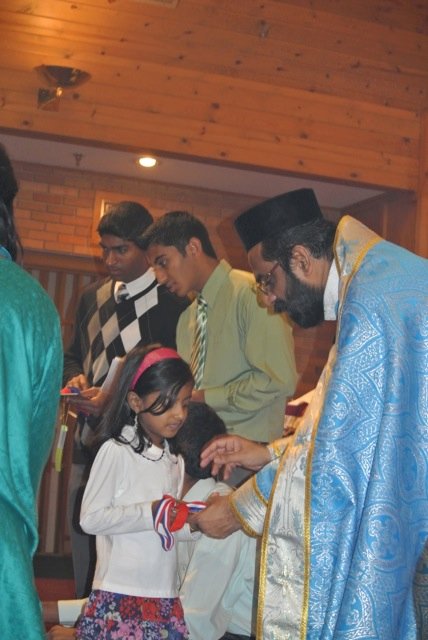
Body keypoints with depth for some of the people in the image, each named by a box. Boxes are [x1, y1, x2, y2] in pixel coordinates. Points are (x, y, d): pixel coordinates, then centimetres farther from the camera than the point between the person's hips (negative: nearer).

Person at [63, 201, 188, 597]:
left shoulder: (173, 304, -8)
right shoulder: (92, 297, 13)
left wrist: (115, 399, -16)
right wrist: (76, 377, 0)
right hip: (89, 440, 7)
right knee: (82, 536, 12)